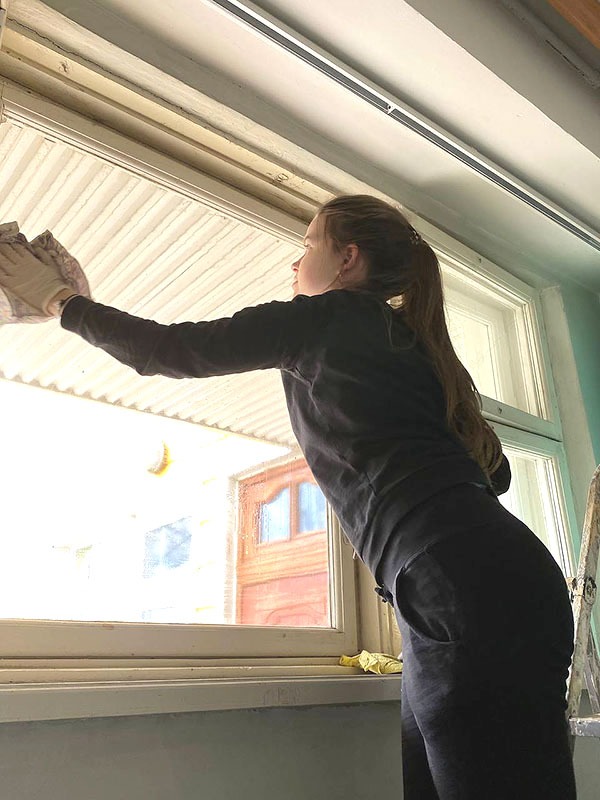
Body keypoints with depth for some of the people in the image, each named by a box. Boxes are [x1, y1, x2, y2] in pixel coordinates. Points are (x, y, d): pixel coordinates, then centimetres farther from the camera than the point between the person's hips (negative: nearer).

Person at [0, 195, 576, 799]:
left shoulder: (326, 316, 1)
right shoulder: (410, 339, 25)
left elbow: (173, 351, 6)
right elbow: (494, 470, 25)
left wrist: (58, 300, 19)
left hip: (469, 588, -9)